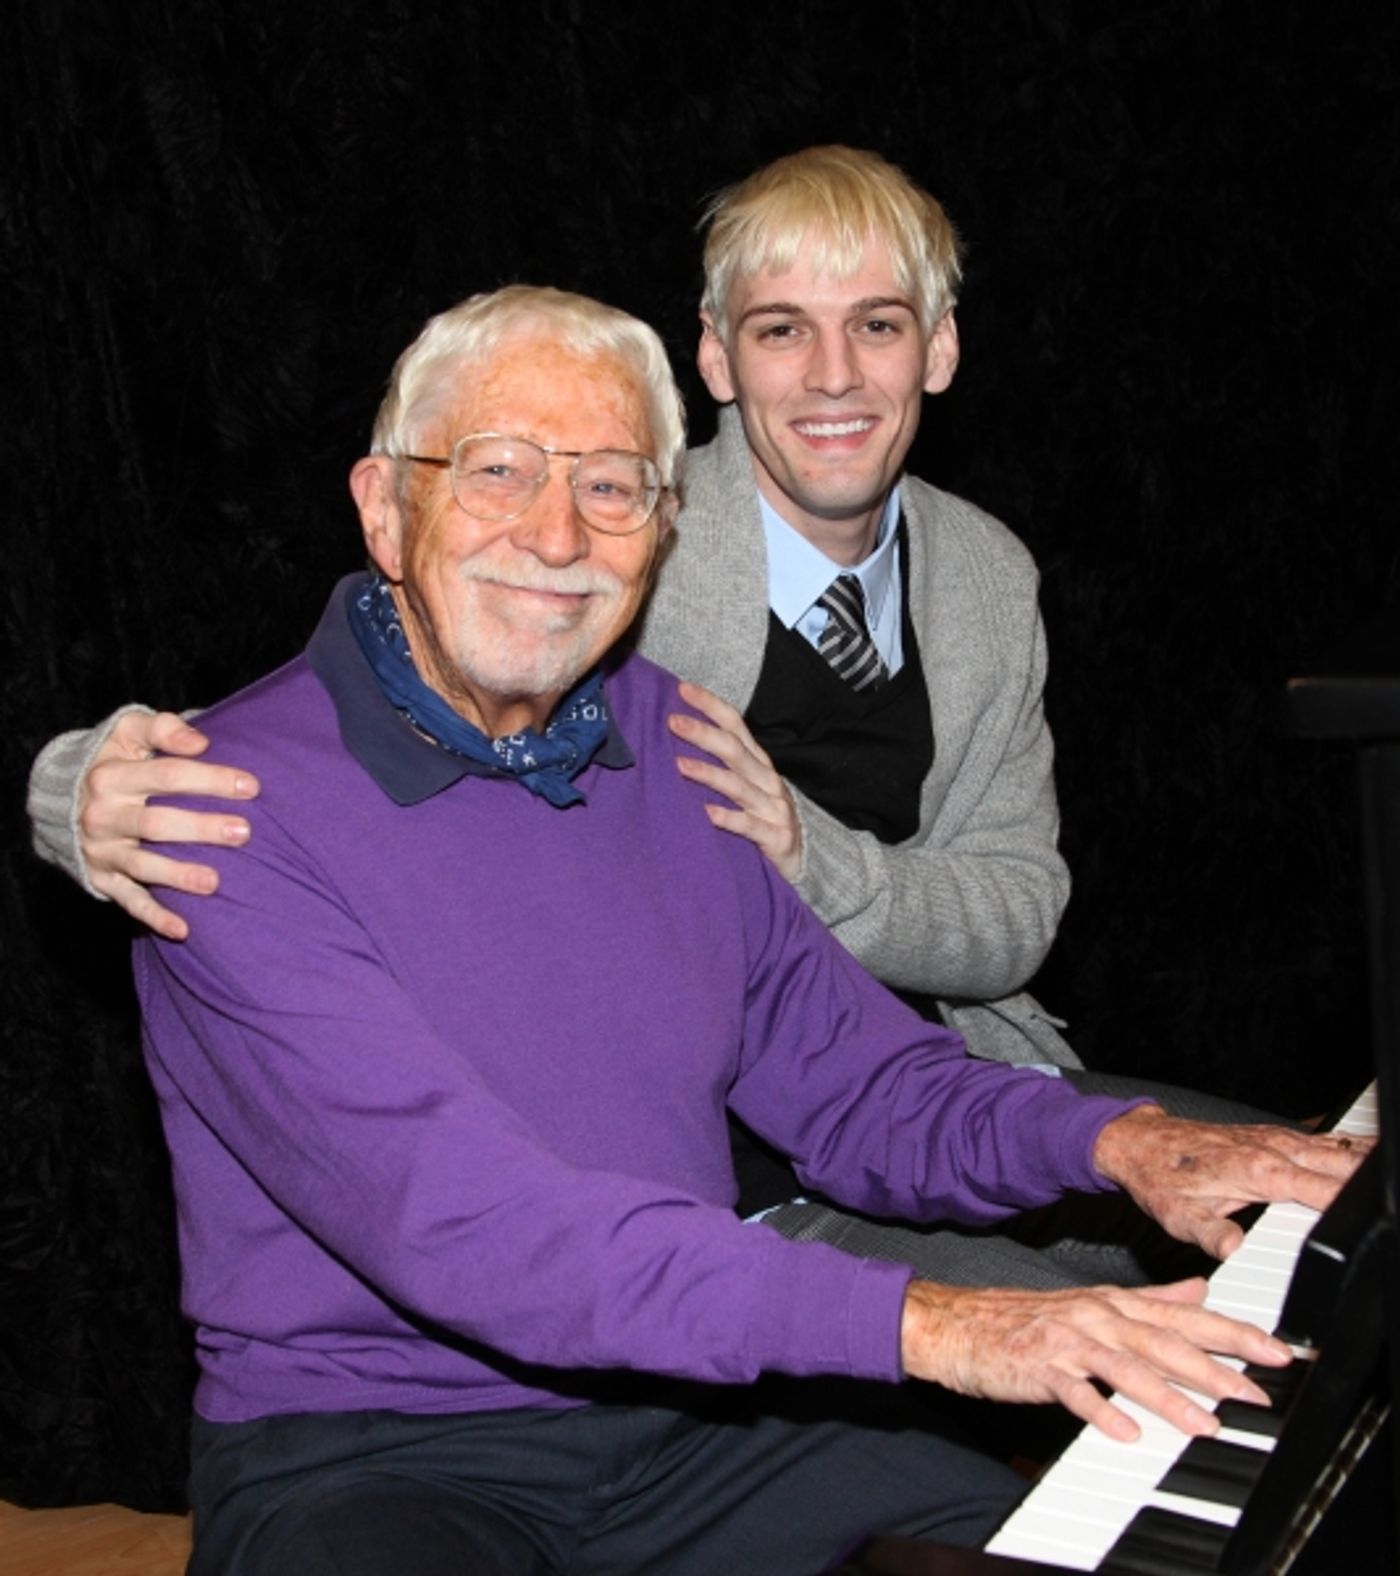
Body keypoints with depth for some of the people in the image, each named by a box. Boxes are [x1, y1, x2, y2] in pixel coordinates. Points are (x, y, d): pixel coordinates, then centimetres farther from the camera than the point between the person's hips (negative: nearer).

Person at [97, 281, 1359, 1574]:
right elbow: (448, 1216, -26)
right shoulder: (240, 805, -15)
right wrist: (915, 1322, -31)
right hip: (367, 1459, -4)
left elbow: (859, 1087, 10)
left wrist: (1114, 1142, -10)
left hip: (690, 1420, 5)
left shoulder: (665, 743, 7)